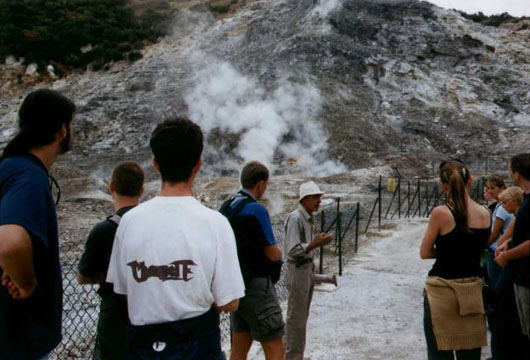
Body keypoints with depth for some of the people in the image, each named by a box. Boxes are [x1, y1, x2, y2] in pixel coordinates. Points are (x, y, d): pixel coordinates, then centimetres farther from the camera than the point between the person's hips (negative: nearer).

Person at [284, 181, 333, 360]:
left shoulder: (308, 218, 9)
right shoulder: (295, 218, -18)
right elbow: (292, 250, -22)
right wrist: (316, 243, -23)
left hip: (308, 267, 9)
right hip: (298, 269, -9)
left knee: (302, 316, 16)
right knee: (296, 317, -1)